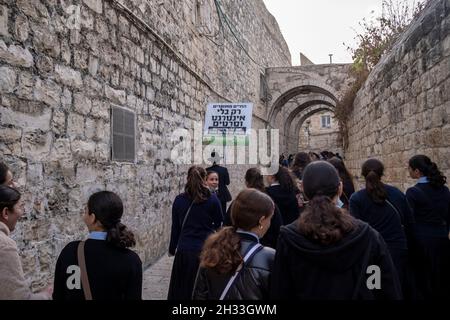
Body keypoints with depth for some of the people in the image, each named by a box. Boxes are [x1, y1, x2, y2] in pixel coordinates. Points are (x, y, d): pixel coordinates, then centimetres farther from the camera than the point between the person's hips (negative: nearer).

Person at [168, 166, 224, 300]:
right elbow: (219, 224, 2)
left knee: (181, 288, 17)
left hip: (184, 250, 2)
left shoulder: (179, 200, -3)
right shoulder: (212, 199, -8)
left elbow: (175, 227, 4)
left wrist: (172, 249, 16)